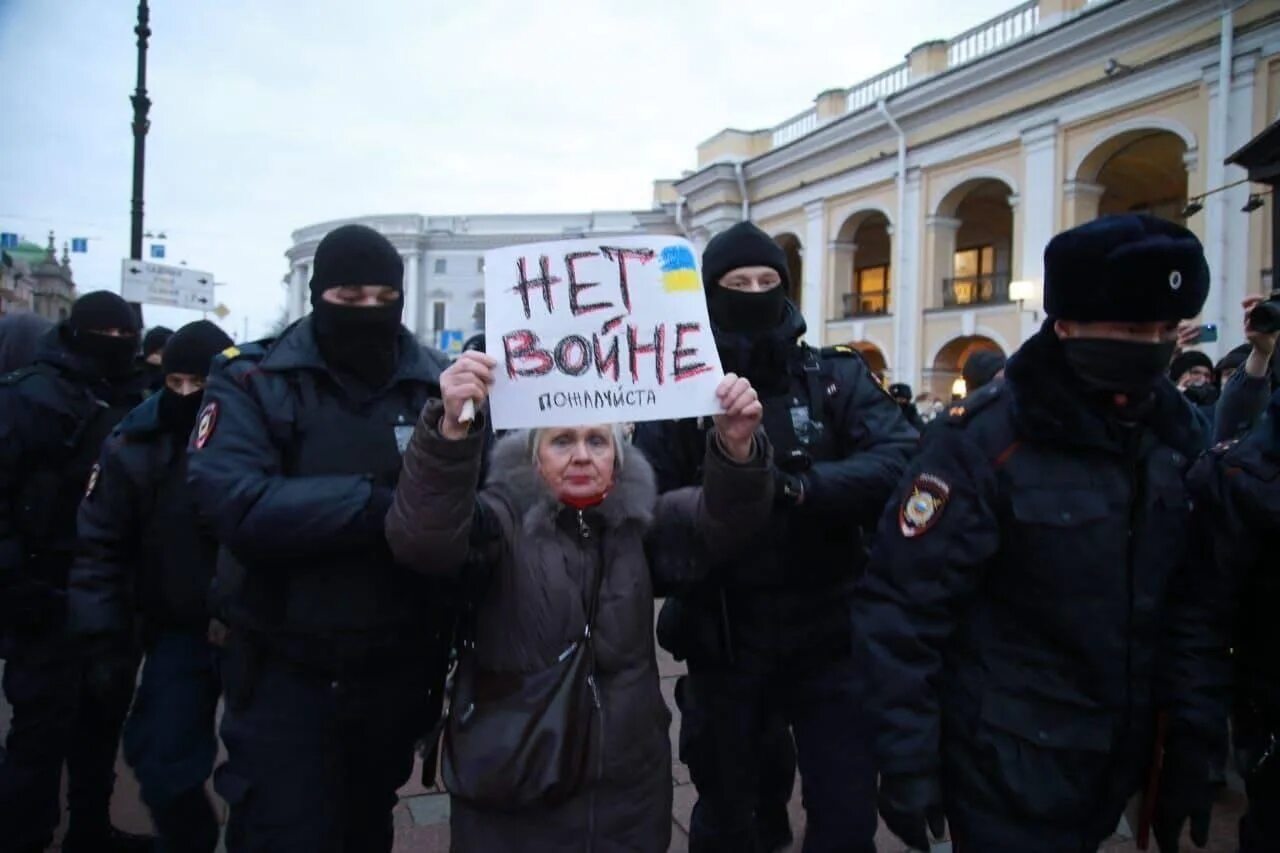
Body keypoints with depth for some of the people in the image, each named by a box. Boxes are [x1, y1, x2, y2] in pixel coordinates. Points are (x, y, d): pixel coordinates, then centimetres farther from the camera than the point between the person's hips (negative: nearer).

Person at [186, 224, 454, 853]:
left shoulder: (440, 384, -2)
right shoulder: (253, 380, -7)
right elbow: (231, 501, -23)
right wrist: (378, 504, -27)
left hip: (397, 669, 3)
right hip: (284, 671, -2)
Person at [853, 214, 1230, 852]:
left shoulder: (1179, 434, -1)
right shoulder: (986, 439, -20)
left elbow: (1196, 600, 5)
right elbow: (904, 601, -21)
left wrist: (1195, 738, 2)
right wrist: (905, 757, -19)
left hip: (1118, 754, 6)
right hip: (1006, 759, -6)